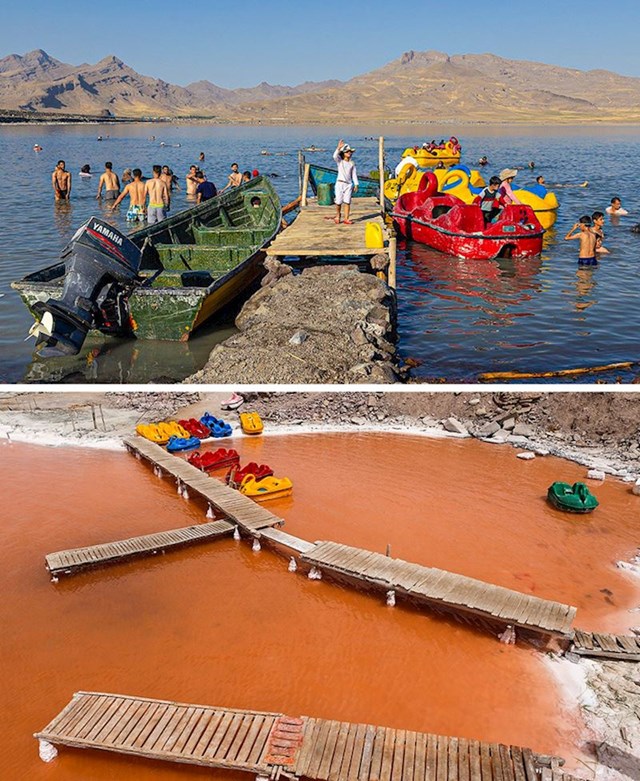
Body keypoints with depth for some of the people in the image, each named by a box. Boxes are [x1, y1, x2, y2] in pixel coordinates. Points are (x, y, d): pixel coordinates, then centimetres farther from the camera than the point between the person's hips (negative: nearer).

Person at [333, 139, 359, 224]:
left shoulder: (352, 163, 11)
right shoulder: (340, 161, 3)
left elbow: (354, 174, 12)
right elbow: (335, 156, -19)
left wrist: (356, 184, 6)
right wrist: (338, 148, -29)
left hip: (349, 184, 2)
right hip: (340, 183, -2)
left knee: (347, 202, -2)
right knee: (338, 202, -1)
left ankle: (346, 219, 1)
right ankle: (338, 215, 24)